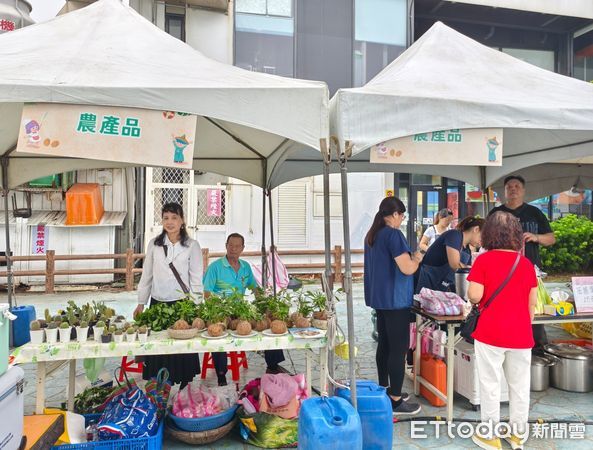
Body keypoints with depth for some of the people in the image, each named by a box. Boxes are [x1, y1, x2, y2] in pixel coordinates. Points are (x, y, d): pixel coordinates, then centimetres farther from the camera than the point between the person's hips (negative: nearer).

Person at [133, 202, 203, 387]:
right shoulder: (154, 244, 5)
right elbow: (146, 275, 10)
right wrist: (141, 303, 9)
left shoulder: (192, 246, -3)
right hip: (157, 303, 3)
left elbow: (196, 279, -3)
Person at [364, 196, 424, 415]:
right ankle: (395, 400, 5)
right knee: (399, 348, -2)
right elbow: (407, 268, -22)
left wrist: (409, 257, 19)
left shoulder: (372, 234, 11)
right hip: (395, 299, -9)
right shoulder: (393, 234, -17)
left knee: (384, 343, 17)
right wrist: (417, 259, -2)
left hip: (379, 297, 9)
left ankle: (384, 389, 28)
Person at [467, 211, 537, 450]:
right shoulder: (526, 263, 2)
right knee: (520, 384, 16)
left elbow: (474, 296, -15)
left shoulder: (483, 260, -10)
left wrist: (472, 295, 7)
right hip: (521, 334, 4)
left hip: (490, 333, -4)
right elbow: (532, 302, 7)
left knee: (490, 384, 7)